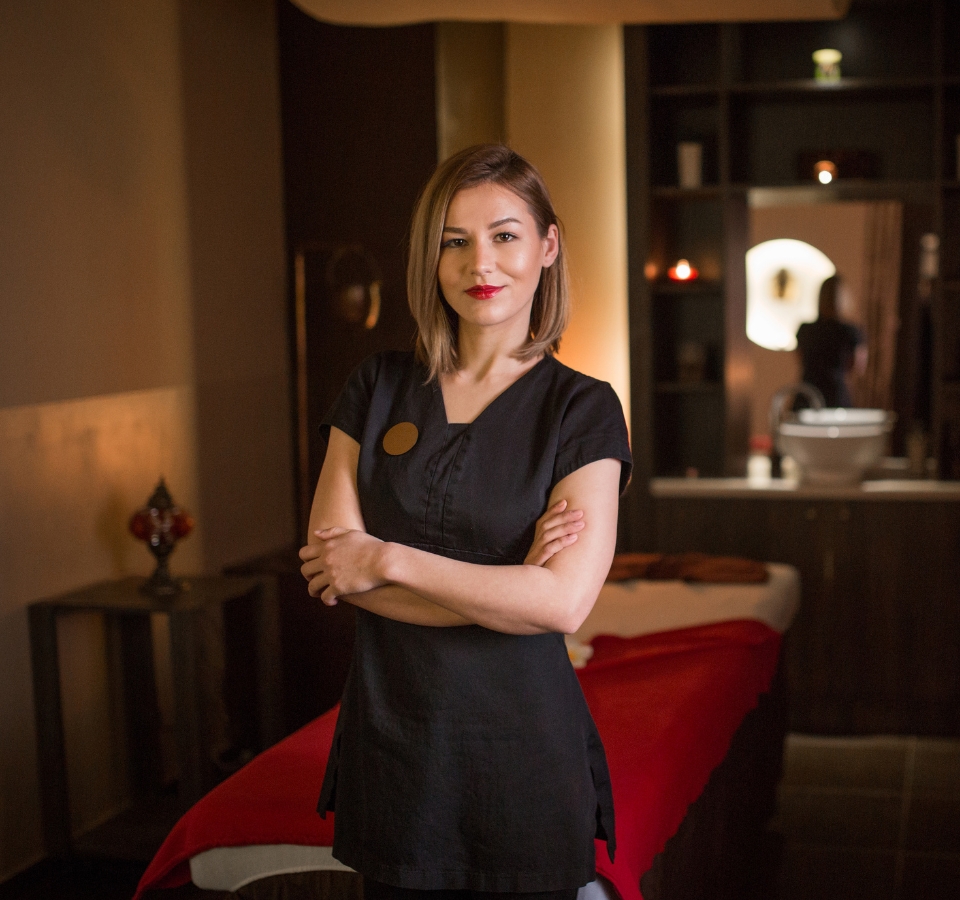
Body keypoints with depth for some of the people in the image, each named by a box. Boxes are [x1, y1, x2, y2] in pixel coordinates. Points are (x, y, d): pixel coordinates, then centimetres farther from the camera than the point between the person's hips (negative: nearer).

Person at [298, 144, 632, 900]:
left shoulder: (582, 409, -6)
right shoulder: (378, 389, 3)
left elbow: (563, 602, -18)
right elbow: (329, 567, -6)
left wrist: (388, 560, -14)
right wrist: (502, 585, -15)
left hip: (524, 748, -2)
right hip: (391, 735, 3)